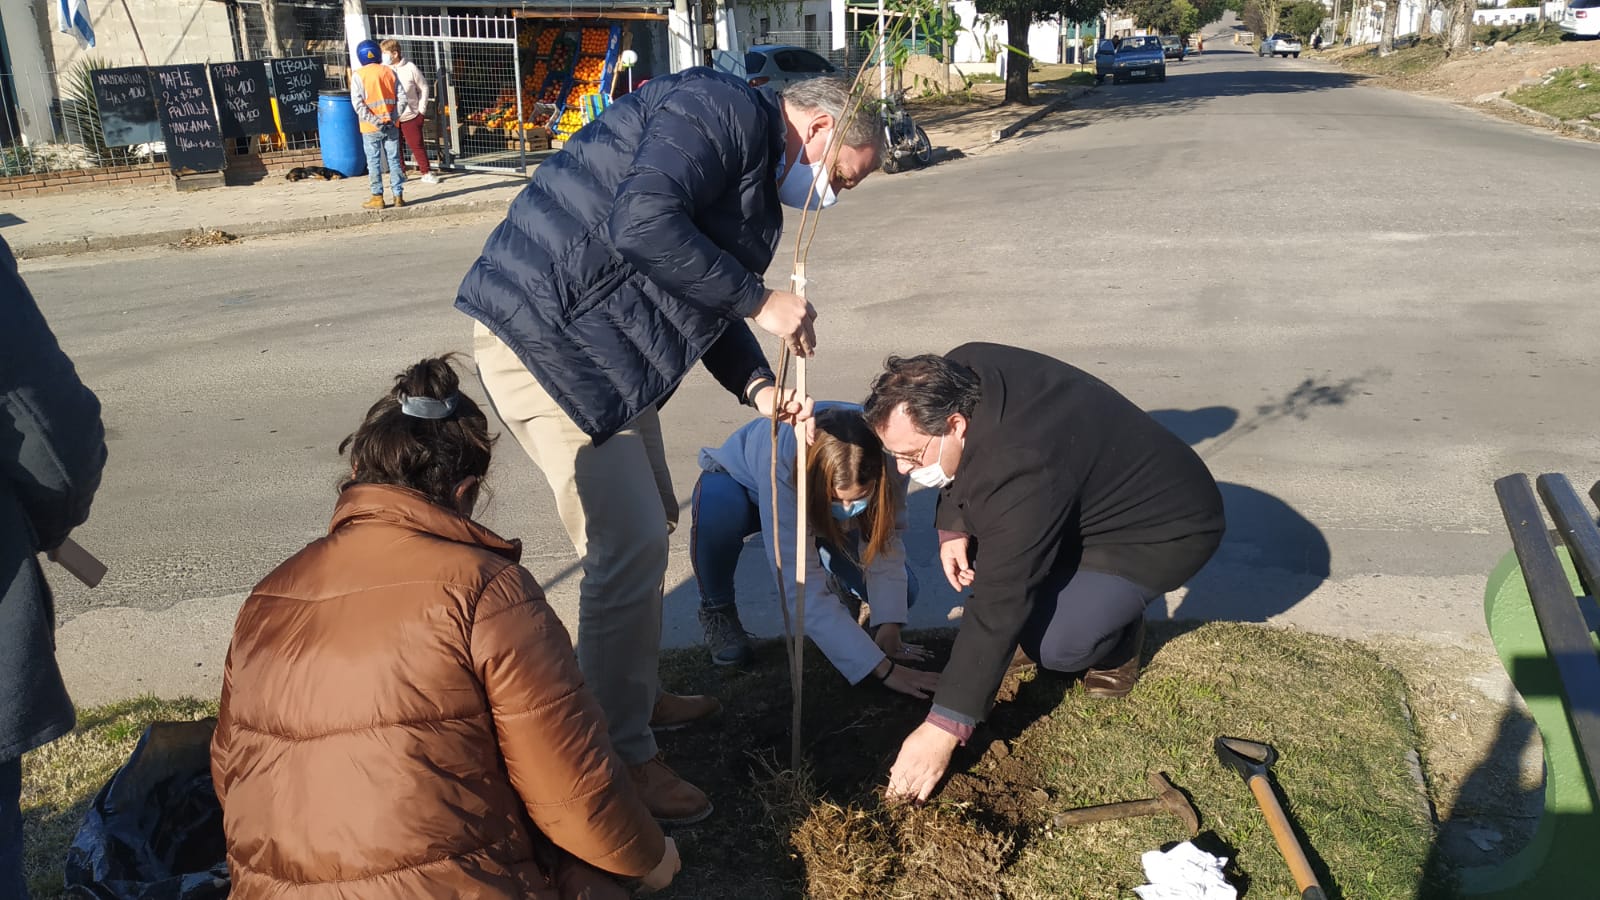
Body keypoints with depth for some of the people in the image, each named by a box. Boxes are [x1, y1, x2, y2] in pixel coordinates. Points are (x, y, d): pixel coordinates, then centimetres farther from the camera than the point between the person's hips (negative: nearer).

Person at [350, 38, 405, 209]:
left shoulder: (358, 75, -5)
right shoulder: (389, 72, 4)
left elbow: (358, 104, -13)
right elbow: (401, 97, -1)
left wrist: (374, 121, -12)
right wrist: (393, 118, -3)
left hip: (371, 127, -3)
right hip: (391, 125, 3)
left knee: (374, 162, 4)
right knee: (394, 160, 7)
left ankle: (377, 198, 7)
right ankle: (398, 196, 8)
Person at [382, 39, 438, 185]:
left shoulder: (410, 67, -8)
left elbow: (423, 88, 1)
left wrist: (421, 110, -2)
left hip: (410, 116, -2)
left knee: (416, 145, 2)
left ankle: (426, 172, 14)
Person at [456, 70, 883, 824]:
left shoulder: (758, 183, 18)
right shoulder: (722, 111, -14)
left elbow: (705, 300, 19)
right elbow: (642, 223, -29)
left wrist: (758, 386, 4)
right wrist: (759, 301, -21)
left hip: (605, 352, 11)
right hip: (544, 337, -11)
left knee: (649, 526, 18)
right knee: (629, 547, -9)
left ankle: (635, 695, 36)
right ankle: (620, 761, 5)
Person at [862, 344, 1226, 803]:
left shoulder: (1019, 476, -40)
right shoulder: (957, 373, -16)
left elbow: (998, 610, -37)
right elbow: (962, 458, 7)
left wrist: (944, 728, -33)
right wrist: (952, 528, -9)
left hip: (1165, 526, -9)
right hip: (1093, 493, 9)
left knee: (1052, 643, -24)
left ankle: (1120, 635, 8)